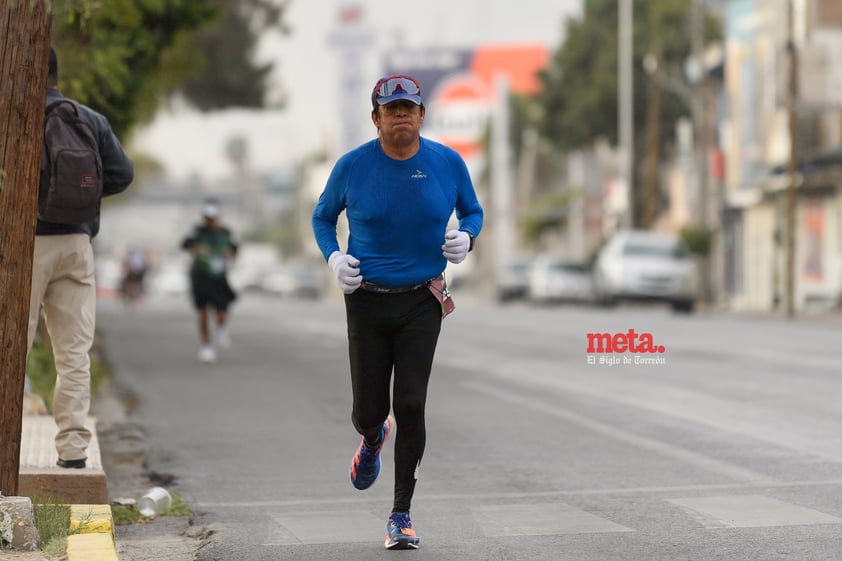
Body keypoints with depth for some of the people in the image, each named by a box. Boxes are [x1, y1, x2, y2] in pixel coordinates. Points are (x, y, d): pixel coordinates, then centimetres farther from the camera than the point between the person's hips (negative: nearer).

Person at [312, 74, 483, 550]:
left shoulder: (448, 163, -3)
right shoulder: (353, 166, -6)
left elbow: (473, 212, 12)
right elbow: (323, 216, 10)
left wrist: (466, 238, -10)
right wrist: (333, 257, -9)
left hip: (422, 302, 0)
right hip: (367, 301, 0)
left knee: (410, 406, -8)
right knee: (368, 411, 3)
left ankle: (402, 515, 2)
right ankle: (374, 440, 44)